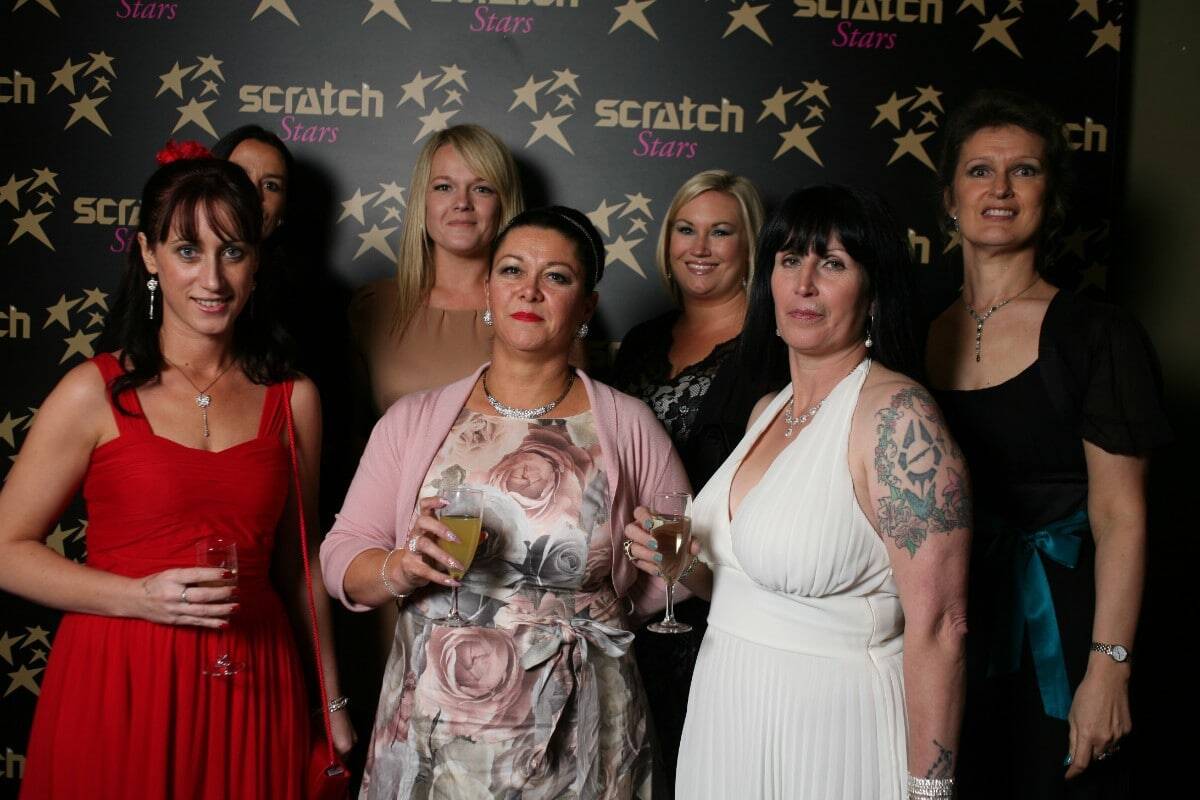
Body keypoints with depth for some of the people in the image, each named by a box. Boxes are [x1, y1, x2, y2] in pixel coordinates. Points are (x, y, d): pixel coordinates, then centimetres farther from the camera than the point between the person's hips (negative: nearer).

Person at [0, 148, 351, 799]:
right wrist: (139, 598, -16)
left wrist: (331, 704, 11)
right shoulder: (95, 393, -6)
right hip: (118, 687, -2)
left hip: (252, 690, 3)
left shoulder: (293, 399, 3)